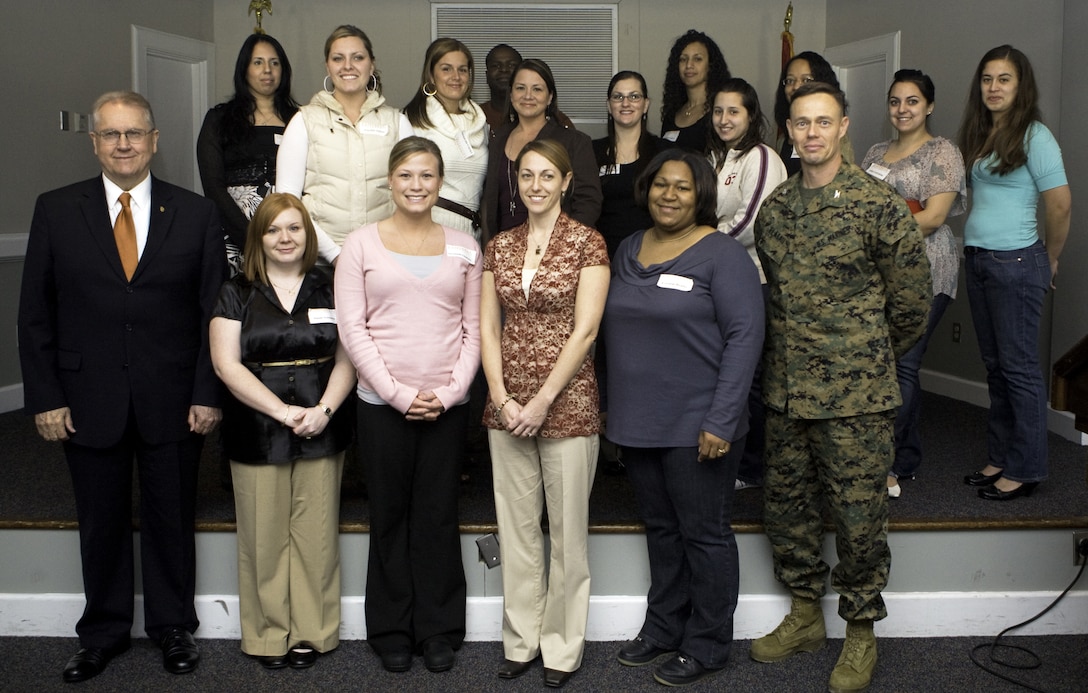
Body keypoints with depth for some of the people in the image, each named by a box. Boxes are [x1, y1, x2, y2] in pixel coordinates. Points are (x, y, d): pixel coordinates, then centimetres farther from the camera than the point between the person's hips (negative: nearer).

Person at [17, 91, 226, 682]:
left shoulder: (196, 214, 1)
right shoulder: (56, 211, 2)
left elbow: (214, 311, 0)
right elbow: (35, 312, 2)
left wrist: (207, 394, -5)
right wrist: (45, 397, -4)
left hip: (172, 403, 0)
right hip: (89, 401, 1)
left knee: (171, 519, 11)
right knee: (101, 523, 12)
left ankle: (172, 627, 30)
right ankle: (103, 632, 31)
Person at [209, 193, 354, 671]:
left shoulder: (329, 290, 8)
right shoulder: (236, 295, 4)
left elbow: (347, 358, 3)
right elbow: (226, 364, -5)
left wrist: (324, 409, -13)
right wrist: (282, 410, -14)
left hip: (321, 433, 1)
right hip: (257, 433, -1)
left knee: (315, 534, 4)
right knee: (264, 537, 4)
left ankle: (311, 633, 17)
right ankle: (268, 635, 17)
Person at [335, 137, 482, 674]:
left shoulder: (463, 247, 8)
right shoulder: (362, 245, 2)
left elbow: (473, 328, 6)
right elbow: (352, 329, -3)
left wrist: (450, 391, -6)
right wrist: (399, 393, -10)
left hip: (448, 404, 1)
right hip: (383, 403, -1)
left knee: (439, 518, 6)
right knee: (390, 517, 7)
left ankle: (439, 630, 20)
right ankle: (391, 631, 21)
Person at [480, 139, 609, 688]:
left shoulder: (587, 243, -4)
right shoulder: (499, 247, 9)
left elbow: (585, 330, -10)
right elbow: (488, 327, 7)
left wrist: (542, 401, -14)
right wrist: (501, 397, -5)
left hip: (566, 404, -4)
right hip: (507, 405, 4)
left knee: (567, 528, 5)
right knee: (516, 524, 11)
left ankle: (562, 648, 19)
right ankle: (521, 641, 25)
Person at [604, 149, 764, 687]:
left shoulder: (722, 255, -9)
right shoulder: (629, 251, 12)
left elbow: (745, 336, -14)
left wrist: (721, 420, -19)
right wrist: (613, 406, 13)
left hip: (696, 426, -6)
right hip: (636, 422, 6)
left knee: (703, 534, 5)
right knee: (660, 528, 17)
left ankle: (706, 646, 19)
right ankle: (663, 628, 32)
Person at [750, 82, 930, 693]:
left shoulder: (879, 205, -9)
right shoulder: (775, 207, 7)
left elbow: (911, 300, -3)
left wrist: (870, 360, 7)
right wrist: (797, 353, 15)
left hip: (856, 394, -5)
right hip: (786, 390, 6)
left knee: (857, 515, 3)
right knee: (785, 505, 14)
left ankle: (861, 632, 22)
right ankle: (805, 615, 33)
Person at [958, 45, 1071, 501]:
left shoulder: (1034, 137, -11)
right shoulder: (978, 134, 12)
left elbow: (1059, 205, -12)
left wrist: (1049, 260, -2)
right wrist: (972, 249, 11)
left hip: (1016, 263, -8)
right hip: (978, 259, 8)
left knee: (1018, 367, -2)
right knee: (995, 365, 13)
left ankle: (1026, 470, 7)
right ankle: (1000, 459, 23)